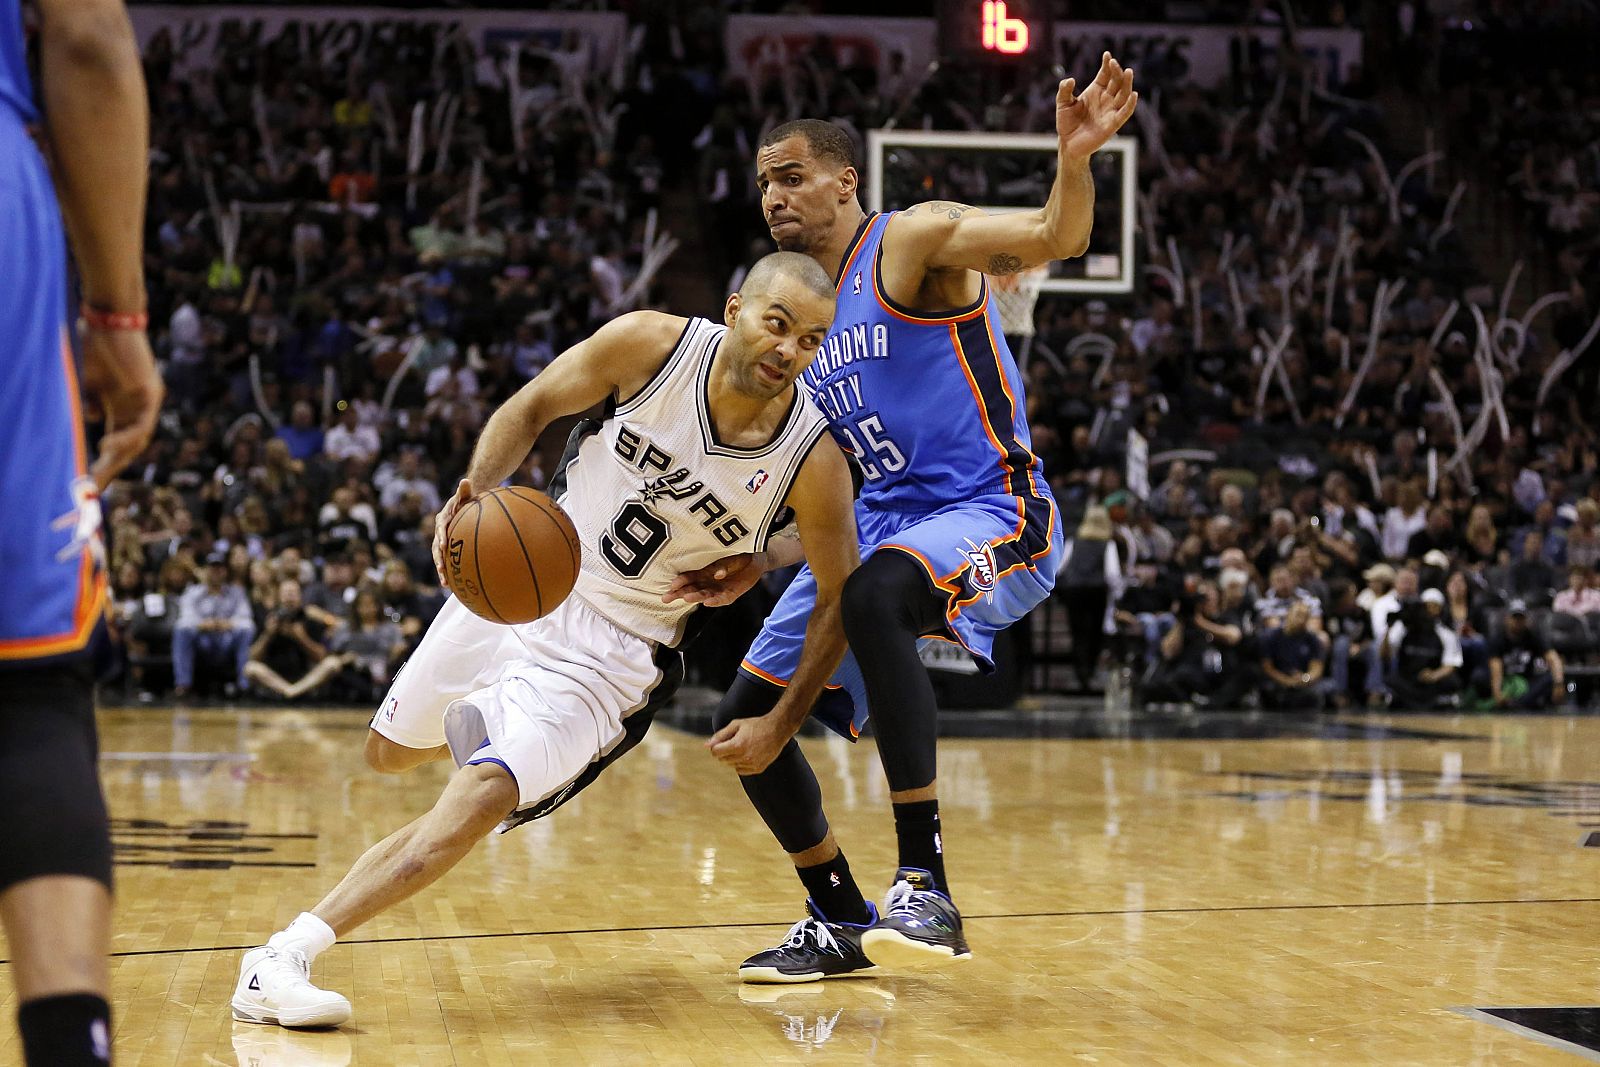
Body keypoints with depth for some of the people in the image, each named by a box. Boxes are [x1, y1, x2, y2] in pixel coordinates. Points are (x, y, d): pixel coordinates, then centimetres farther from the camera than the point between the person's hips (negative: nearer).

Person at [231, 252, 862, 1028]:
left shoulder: (813, 459, -19)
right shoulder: (652, 346, -17)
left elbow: (838, 594, -5)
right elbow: (530, 409, -2)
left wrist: (782, 727, -7)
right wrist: (477, 490, -21)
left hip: (619, 646, -3)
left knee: (486, 791, -22)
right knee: (390, 753, 14)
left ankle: (286, 956, -21)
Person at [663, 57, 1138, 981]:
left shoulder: (913, 240, -6)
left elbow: (1054, 239, -24)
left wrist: (1076, 162, -45)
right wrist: (760, 564, 12)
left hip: (994, 514, -9)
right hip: (881, 524, 9)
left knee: (874, 593, -41)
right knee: (747, 721, 4)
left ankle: (927, 887, -37)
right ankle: (842, 923, 23)